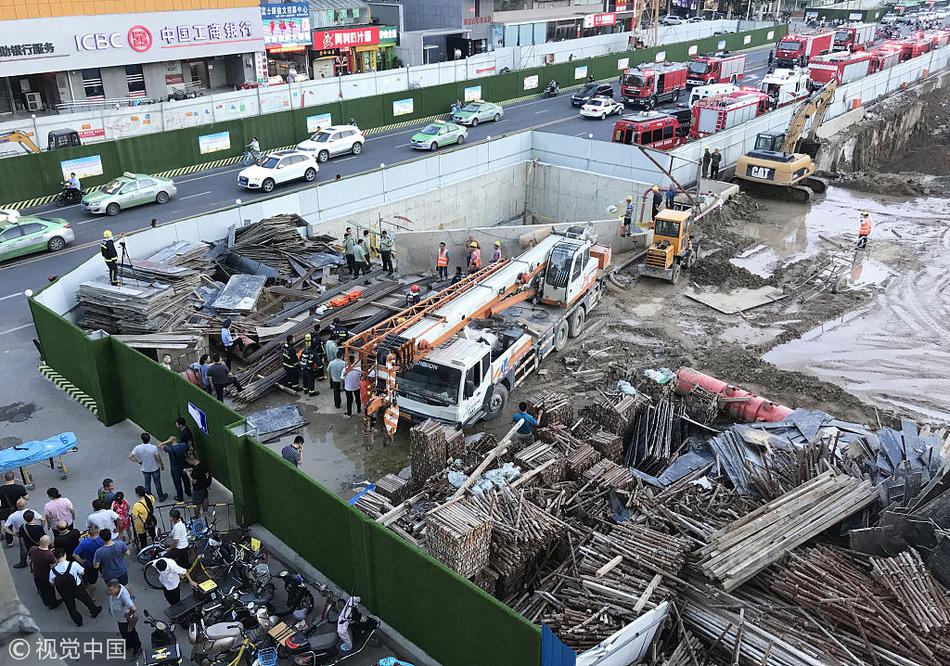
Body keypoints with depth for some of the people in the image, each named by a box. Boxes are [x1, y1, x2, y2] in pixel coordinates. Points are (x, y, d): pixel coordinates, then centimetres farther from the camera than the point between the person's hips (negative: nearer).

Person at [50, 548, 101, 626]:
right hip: (78, 589, -1)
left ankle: (78, 621, 45)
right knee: (86, 599, 27)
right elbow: (82, 572, -9)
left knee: (70, 607, 26)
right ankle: (94, 611, 51)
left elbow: (52, 583, -4)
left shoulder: (53, 570, -20)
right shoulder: (73, 564, -25)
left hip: (65, 594, 1)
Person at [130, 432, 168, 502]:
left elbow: (130, 457, -17)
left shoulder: (138, 448, -18)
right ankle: (161, 497, 30)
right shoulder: (154, 447, -26)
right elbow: (158, 458, -19)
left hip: (144, 469, 2)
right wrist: (162, 465, -2)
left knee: (147, 483, 22)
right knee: (157, 483, 16)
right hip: (155, 468, -2)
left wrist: (138, 461, -4)